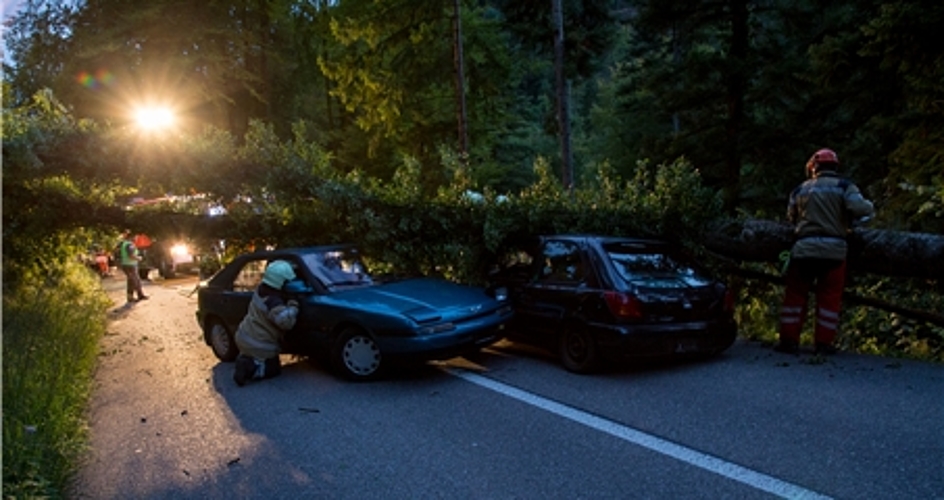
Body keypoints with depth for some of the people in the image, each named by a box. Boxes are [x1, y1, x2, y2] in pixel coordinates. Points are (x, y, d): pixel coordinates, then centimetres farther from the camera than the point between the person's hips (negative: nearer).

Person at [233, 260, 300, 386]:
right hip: (259, 346, -8)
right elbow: (285, 321, -40)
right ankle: (248, 369, -11)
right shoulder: (273, 302, -29)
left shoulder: (260, 289, -4)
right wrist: (293, 306, -25)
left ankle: (245, 359, 7)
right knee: (273, 369, 11)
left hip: (245, 338, 8)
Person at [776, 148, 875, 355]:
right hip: (834, 249, -1)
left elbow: (791, 217, 14)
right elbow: (858, 208, -12)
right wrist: (870, 208, 9)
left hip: (804, 247, 1)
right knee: (829, 297, 9)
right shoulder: (844, 186, 3)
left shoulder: (801, 189, 10)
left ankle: (789, 339, 9)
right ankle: (823, 342, 12)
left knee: (796, 294, 10)